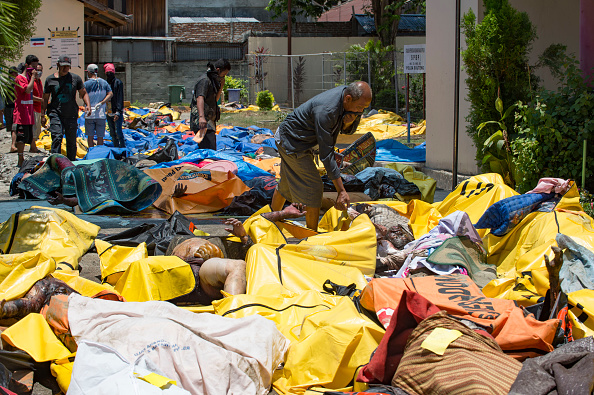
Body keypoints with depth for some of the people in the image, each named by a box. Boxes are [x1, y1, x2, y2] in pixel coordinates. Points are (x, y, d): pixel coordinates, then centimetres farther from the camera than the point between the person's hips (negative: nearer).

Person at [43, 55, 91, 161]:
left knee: (71, 141, 6)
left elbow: (83, 93, 14)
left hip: (71, 115, 1)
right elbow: (45, 99, 11)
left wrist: (88, 105, -5)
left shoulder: (76, 78, 6)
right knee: (57, 138, -17)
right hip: (55, 113, -1)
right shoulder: (50, 79, 5)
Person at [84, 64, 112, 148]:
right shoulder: (104, 82, 6)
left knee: (90, 136, 7)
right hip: (101, 114, 2)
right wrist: (101, 103, -7)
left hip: (89, 114, -2)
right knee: (100, 136, 8)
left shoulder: (86, 83, -4)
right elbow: (110, 94, -1)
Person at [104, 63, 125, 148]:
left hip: (117, 112, -6)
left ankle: (123, 148, -6)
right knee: (112, 133, 9)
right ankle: (116, 148, 16)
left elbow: (120, 99, -11)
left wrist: (118, 112, -19)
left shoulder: (118, 83, -5)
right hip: (108, 112, 6)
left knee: (118, 131, -11)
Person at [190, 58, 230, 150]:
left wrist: (221, 87, 11)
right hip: (202, 121, -10)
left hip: (209, 120, 10)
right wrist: (201, 117, -37)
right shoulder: (205, 80, -11)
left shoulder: (213, 80, 20)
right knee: (210, 150, -20)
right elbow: (200, 98, -25)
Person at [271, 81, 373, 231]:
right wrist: (341, 191, -33)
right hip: (292, 142, -9)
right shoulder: (325, 110, -36)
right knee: (314, 188, -9)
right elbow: (326, 154, -33)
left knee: (285, 185, 23)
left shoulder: (346, 92, -10)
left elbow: (348, 131, 6)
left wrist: (348, 123, -21)